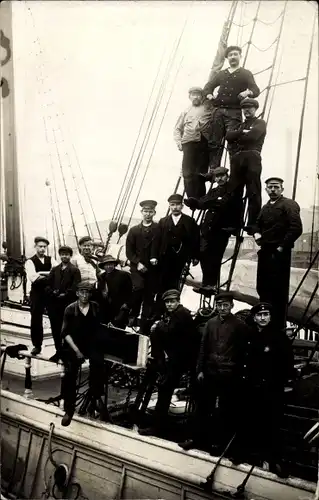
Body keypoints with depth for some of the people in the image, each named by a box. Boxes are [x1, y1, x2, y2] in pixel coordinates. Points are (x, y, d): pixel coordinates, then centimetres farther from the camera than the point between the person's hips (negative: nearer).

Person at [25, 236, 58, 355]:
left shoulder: (51, 260, 6)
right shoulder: (30, 261, -4)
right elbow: (33, 278, -19)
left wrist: (41, 274, -19)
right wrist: (49, 274, -14)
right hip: (37, 294, -2)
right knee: (36, 320, 4)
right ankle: (37, 345, 17)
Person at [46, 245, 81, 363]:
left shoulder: (74, 270, 0)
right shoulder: (54, 269, 15)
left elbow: (75, 287, -9)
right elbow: (48, 285, 9)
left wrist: (64, 294, -15)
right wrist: (53, 292, -8)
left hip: (68, 304, -4)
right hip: (54, 304, 4)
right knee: (55, 328, 8)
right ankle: (58, 351, 21)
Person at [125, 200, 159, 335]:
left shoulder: (159, 229, 1)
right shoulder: (134, 230, 8)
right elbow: (129, 251, 5)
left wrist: (156, 258, -17)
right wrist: (138, 263, -8)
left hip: (153, 268, 0)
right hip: (137, 267, 1)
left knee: (149, 297, 2)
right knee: (138, 288, -24)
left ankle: (144, 328, 11)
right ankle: (133, 314, 0)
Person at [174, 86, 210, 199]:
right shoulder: (185, 112, 27)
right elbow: (177, 129, 25)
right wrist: (179, 141, 9)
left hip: (204, 142, -2)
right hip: (188, 144, 2)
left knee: (200, 174, -6)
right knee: (188, 174, -10)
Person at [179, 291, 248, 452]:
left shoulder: (240, 326, -3)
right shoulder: (210, 323, 8)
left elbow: (241, 352, -4)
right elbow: (203, 347, 9)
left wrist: (237, 373, -8)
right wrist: (200, 369, 4)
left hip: (229, 375, -4)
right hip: (209, 372, 4)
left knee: (226, 411, 7)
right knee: (202, 408, 10)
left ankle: (222, 443, 18)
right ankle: (197, 439, 21)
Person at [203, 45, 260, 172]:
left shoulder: (246, 74, 14)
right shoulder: (221, 74, 25)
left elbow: (256, 90, 3)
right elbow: (208, 86, 22)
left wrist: (248, 92, -20)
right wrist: (209, 95, 0)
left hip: (234, 112, -3)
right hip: (218, 110, 4)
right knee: (214, 142, -5)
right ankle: (213, 170, -4)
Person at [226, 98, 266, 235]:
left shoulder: (260, 123, 15)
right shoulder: (240, 125, 30)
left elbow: (253, 136, -6)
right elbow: (228, 136, 11)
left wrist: (237, 139, 6)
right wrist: (242, 132, -3)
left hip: (252, 158, -5)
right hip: (237, 159, 5)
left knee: (253, 193, -8)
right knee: (234, 191, 0)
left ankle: (252, 224, -11)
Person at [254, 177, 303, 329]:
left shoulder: (289, 205, -5)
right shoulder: (265, 207, 18)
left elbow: (296, 228, -15)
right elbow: (258, 224, 29)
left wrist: (282, 246, -15)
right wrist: (257, 233, 6)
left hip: (279, 253, -8)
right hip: (265, 251, 8)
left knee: (278, 290, -5)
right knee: (262, 288, 13)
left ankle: (278, 325, 3)